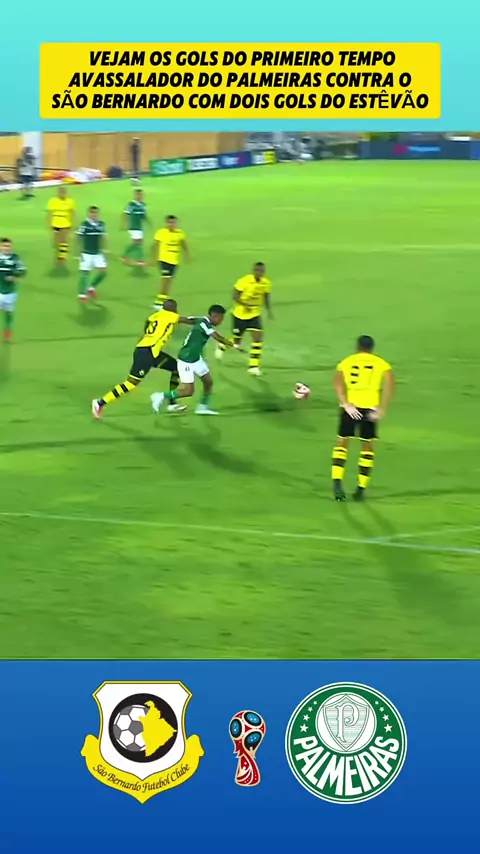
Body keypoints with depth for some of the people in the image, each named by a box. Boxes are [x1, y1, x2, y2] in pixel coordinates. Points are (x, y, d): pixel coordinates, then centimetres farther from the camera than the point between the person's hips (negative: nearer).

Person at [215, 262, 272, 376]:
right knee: (236, 341, 7)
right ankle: (222, 346, 43)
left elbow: (266, 297, 10)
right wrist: (245, 305, -33)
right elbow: (235, 295, -18)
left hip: (255, 315, 3)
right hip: (240, 314, -3)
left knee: (258, 338, -14)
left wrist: (269, 310, -2)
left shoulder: (266, 283, -6)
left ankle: (254, 366, -6)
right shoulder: (244, 281, -21)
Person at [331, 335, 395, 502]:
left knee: (342, 443, 11)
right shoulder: (382, 364, 14)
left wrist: (346, 405, -12)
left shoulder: (346, 362, 15)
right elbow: (389, 383, -3)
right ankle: (361, 489, 12)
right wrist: (382, 409, -7)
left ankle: (337, 481, -8)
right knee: (367, 446, 14)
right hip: (370, 407, 0)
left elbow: (338, 382, -4)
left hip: (350, 407, 0)